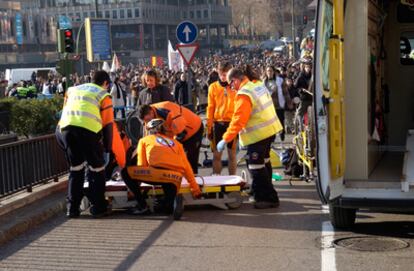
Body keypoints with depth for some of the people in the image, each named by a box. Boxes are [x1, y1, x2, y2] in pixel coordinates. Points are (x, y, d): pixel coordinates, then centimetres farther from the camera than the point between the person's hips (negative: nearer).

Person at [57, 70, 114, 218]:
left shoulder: (72, 89, 31)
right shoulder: (103, 95, 17)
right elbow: (108, 124, 12)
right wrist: (107, 149, 17)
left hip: (65, 128, 4)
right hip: (88, 130, -4)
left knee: (75, 168, 20)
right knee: (97, 168, 13)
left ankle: (72, 208, 20)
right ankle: (98, 207, 16)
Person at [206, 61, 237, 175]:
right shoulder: (213, 87, 1)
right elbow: (210, 108, 4)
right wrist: (209, 127, 2)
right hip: (218, 124, 1)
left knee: (232, 154, 7)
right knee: (217, 154, 5)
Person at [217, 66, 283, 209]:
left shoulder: (244, 94, -20)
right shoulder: (259, 85, 7)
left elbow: (238, 120, -24)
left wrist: (225, 139, -20)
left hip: (257, 134, -10)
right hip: (270, 129, 10)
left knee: (256, 167, -2)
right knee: (264, 162, 21)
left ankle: (269, 198, 2)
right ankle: (263, 192, 36)